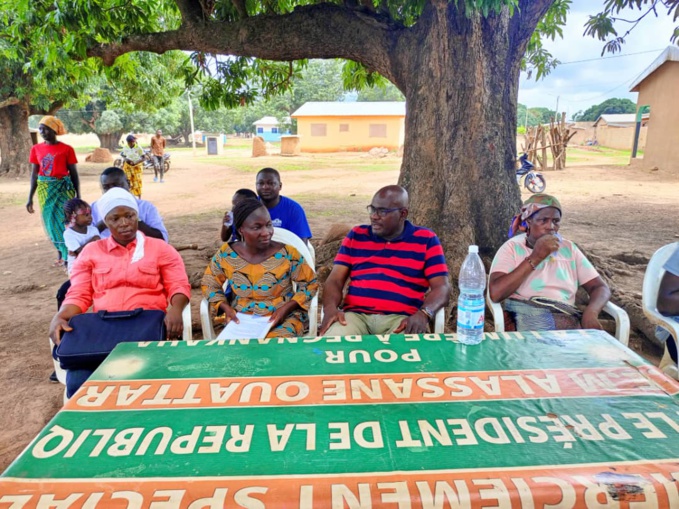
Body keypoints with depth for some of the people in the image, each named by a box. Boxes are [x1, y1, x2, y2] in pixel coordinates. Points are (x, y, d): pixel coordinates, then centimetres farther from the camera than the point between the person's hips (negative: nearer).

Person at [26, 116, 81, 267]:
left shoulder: (67, 149, -5)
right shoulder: (36, 149, 5)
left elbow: (74, 174, -2)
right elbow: (34, 174, 8)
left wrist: (78, 196, -4)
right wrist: (30, 198, 6)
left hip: (63, 188, -4)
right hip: (45, 190, 4)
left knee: (65, 220, -4)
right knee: (51, 221, 10)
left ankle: (69, 257, 4)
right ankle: (60, 254, 24)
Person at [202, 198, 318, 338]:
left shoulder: (287, 254, -12)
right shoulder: (225, 254, -5)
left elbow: (310, 283, -1)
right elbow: (209, 285, 11)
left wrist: (286, 308, -14)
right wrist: (226, 308, -7)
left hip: (284, 318, -2)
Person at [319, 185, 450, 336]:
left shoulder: (426, 240, 8)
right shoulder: (356, 236, 15)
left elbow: (441, 287, 2)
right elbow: (335, 280, 10)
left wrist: (423, 314, -19)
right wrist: (330, 308, -12)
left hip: (401, 318, -1)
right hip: (356, 315, 2)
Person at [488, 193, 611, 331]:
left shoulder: (568, 248, 15)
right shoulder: (512, 247, 3)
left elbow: (600, 288, 12)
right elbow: (496, 294, -11)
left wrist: (591, 312, -10)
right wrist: (535, 258, -11)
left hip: (566, 318, 3)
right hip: (525, 318, -3)